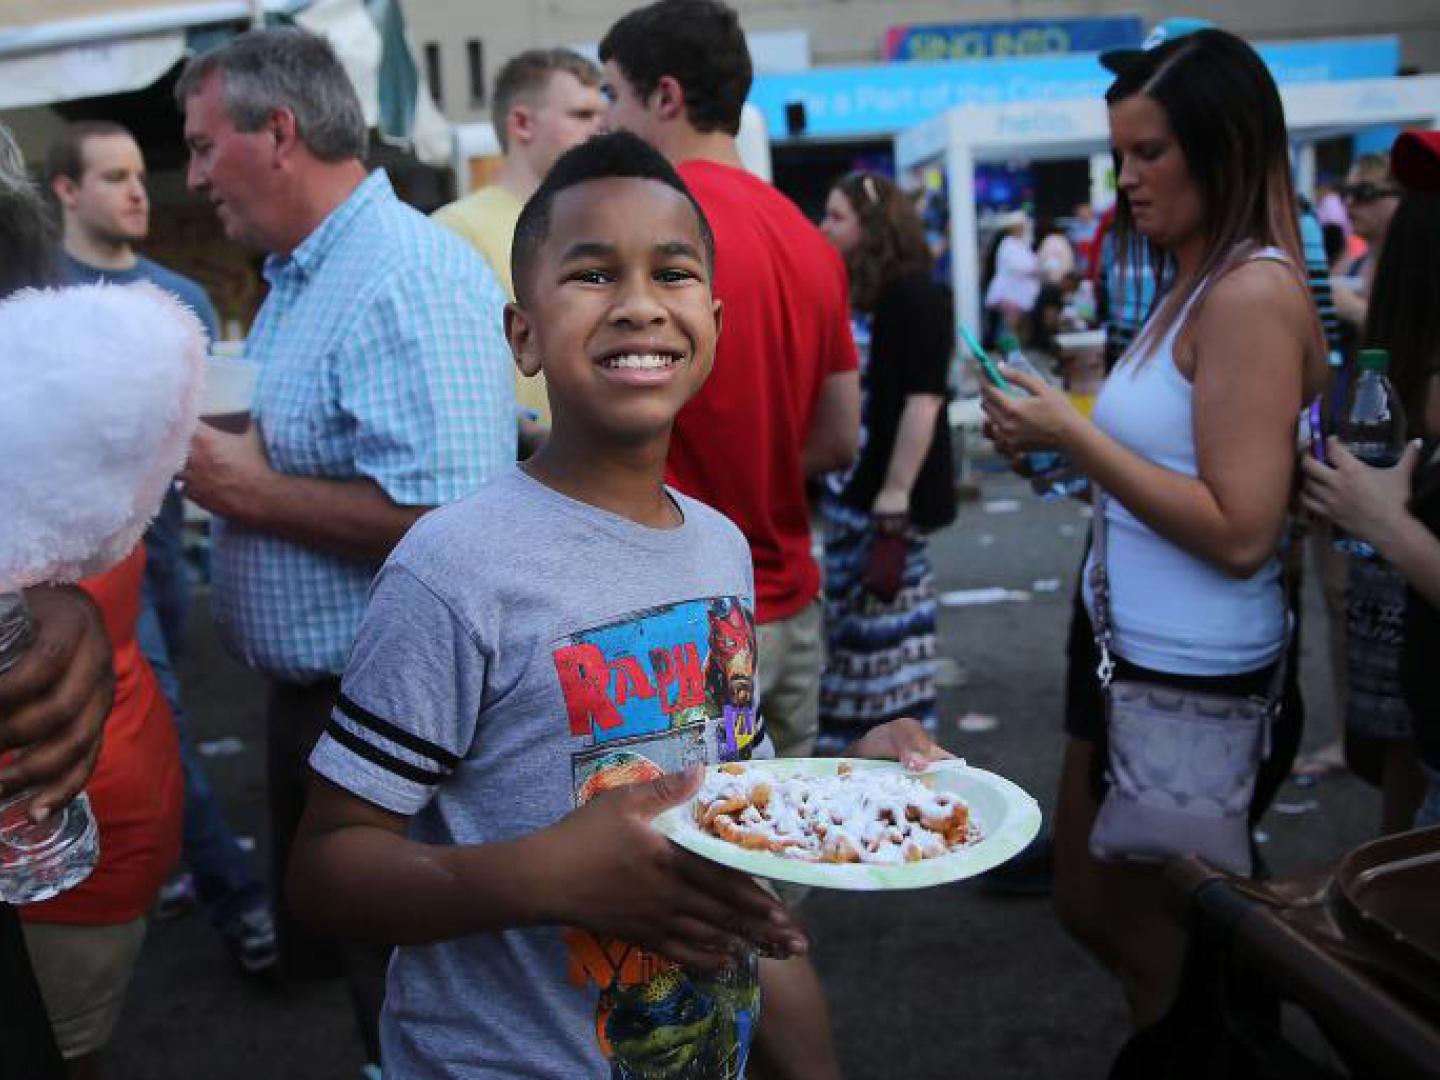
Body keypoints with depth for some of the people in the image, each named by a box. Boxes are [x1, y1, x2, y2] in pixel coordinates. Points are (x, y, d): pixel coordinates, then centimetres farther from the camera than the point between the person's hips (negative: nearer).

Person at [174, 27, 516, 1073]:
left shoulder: (414, 279, -22)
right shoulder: (299, 276, 12)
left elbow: (448, 518, -32)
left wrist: (251, 491, -22)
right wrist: (215, 451, 4)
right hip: (308, 694, 10)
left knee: (400, 989, 8)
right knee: (315, 953, 25)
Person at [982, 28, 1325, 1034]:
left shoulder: (1252, 291, -18)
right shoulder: (1193, 286, 9)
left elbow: (1240, 531, -24)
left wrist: (1073, 433, -20)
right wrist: (1058, 434, 2)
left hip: (1199, 687, -9)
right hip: (1134, 662, 9)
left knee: (1162, 951, 11)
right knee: (1090, 905, 24)